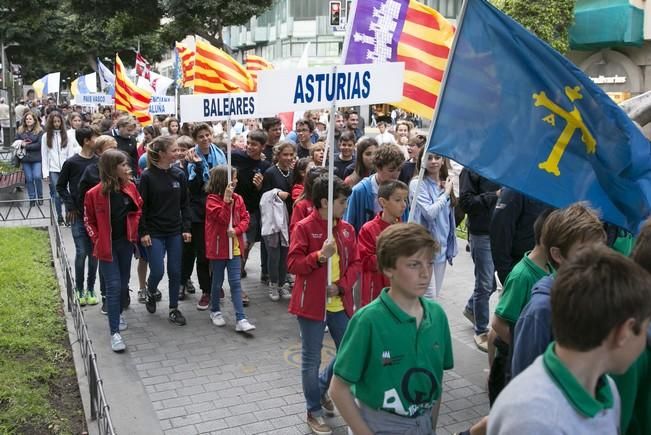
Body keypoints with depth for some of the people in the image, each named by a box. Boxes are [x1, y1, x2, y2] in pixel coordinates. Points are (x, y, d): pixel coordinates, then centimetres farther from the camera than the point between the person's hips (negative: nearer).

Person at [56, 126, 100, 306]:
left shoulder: (99, 162, 2)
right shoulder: (71, 163, -5)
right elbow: (60, 186, 4)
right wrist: (71, 206, -5)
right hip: (78, 216, -2)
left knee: (94, 253, 6)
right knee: (81, 252, -2)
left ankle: (90, 288, 18)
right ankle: (79, 289, 12)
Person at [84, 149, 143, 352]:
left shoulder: (130, 187, -2)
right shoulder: (95, 194, -14)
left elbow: (138, 208, 13)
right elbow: (89, 221, -2)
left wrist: (134, 230, 1)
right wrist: (97, 239, -10)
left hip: (126, 242, 5)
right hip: (107, 246, -5)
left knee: (123, 283, 17)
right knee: (113, 286, -7)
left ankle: (118, 313, 42)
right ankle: (114, 332, -2)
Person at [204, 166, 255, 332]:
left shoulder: (238, 199, 5)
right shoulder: (212, 199, -10)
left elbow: (245, 218, 3)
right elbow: (223, 218, -21)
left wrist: (237, 230, -15)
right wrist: (226, 199, -28)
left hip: (234, 247, 4)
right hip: (218, 247, -4)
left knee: (235, 283, 0)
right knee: (217, 282, 11)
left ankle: (240, 320, -2)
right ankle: (215, 311, 33)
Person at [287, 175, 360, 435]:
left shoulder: (347, 229, 5)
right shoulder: (304, 227, -11)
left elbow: (355, 263, 7)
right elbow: (293, 264, -14)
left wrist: (342, 285, -9)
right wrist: (320, 256, -27)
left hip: (340, 302, 5)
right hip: (312, 303, -5)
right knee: (311, 359, 6)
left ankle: (321, 387, 37)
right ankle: (314, 411, 23)